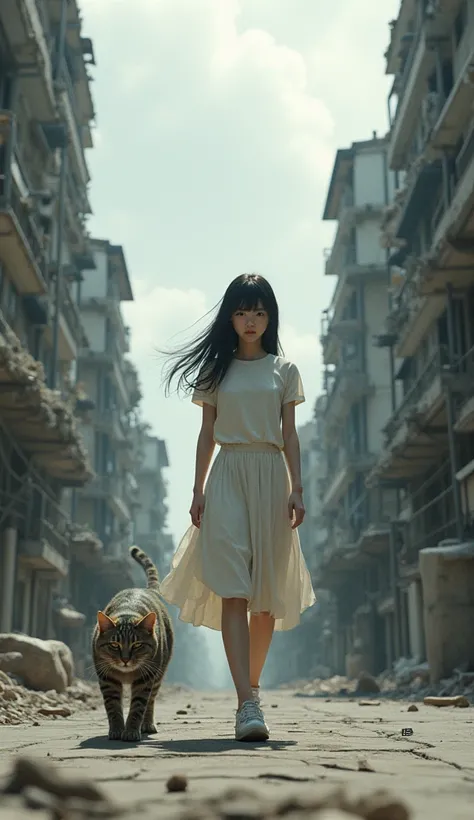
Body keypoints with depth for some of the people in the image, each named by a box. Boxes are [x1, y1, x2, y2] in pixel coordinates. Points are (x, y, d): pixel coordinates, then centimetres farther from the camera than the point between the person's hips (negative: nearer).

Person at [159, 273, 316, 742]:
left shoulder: (283, 370, 11)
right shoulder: (217, 370, 11)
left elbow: (290, 435, 8)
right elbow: (206, 434, 10)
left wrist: (296, 489, -1)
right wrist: (198, 490, 2)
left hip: (270, 475, 1)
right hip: (227, 476, -1)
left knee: (265, 592, 4)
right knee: (233, 589, -14)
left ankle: (251, 686, 22)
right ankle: (247, 703, -19)